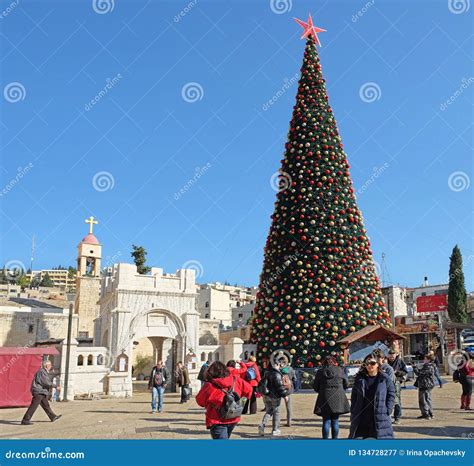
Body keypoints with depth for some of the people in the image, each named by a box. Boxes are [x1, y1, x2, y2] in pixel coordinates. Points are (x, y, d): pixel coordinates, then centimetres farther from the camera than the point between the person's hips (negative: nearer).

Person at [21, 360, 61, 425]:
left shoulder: (45, 372, 15)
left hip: (42, 392, 11)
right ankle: (25, 420, -5)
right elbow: (47, 383, -20)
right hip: (38, 391, -11)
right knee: (33, 406, -8)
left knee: (46, 405, 18)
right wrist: (56, 386, -13)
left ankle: (52, 417, 28)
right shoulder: (42, 372, -17)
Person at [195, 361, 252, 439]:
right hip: (233, 419, 6)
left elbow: (200, 401, -2)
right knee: (224, 438, 29)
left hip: (217, 421, -6)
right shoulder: (236, 381, -4)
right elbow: (248, 389, 7)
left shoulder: (209, 386, -15)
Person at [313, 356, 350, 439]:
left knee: (326, 421, 5)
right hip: (338, 399, 0)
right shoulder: (340, 370, 0)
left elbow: (315, 387, 4)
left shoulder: (320, 372, 0)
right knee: (335, 421, 9)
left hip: (324, 399, 0)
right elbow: (346, 384, 7)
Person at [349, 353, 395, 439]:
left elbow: (391, 394, 1)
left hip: (380, 416, -2)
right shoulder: (359, 378, 7)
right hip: (361, 417, 3)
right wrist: (353, 412, 4)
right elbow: (354, 396, 10)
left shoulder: (385, 378, 0)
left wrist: (387, 410, -7)